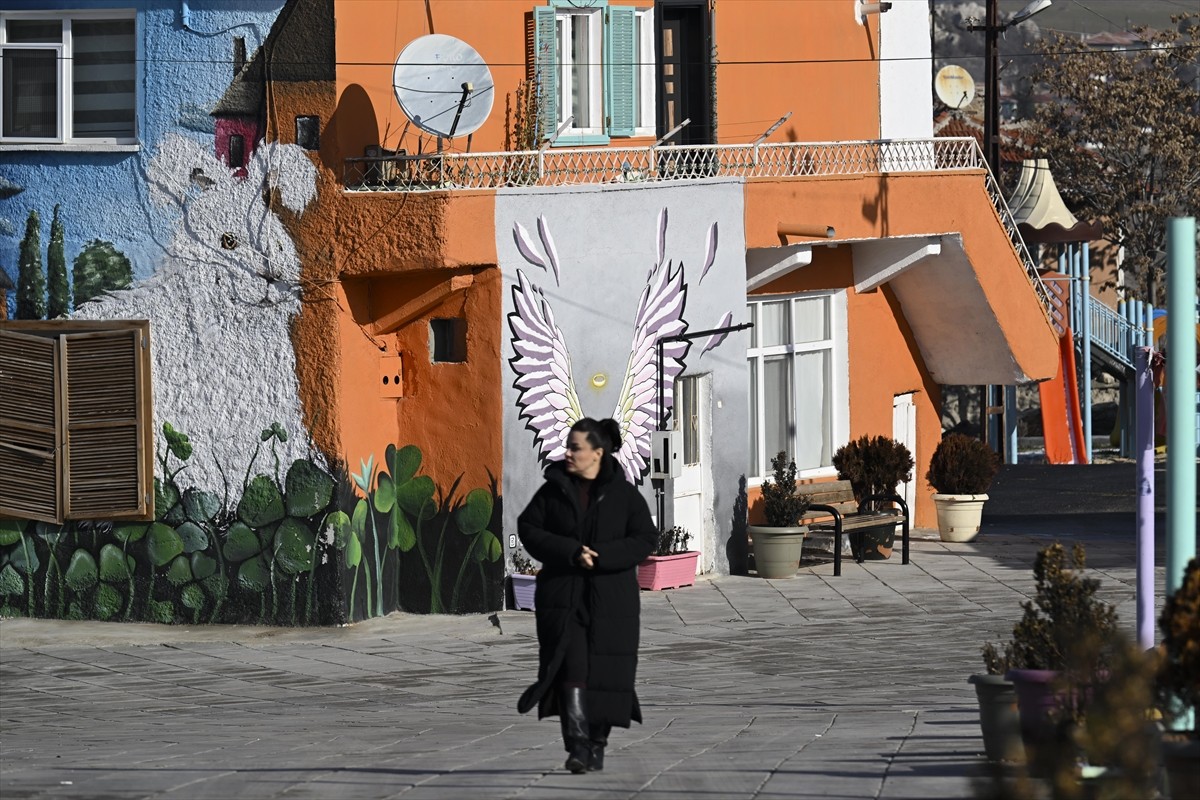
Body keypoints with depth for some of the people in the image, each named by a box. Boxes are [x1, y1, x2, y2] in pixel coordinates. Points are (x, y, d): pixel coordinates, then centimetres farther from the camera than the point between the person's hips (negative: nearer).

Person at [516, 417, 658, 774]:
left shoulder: (625, 494, 1)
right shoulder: (553, 490, 5)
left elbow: (645, 539, -4)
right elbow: (528, 528, 0)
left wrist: (600, 556, -17)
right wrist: (570, 552, -15)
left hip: (610, 600, 0)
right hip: (562, 594, 0)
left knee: (605, 673, 1)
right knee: (570, 667, -14)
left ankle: (597, 746, 14)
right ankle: (577, 745, -20)